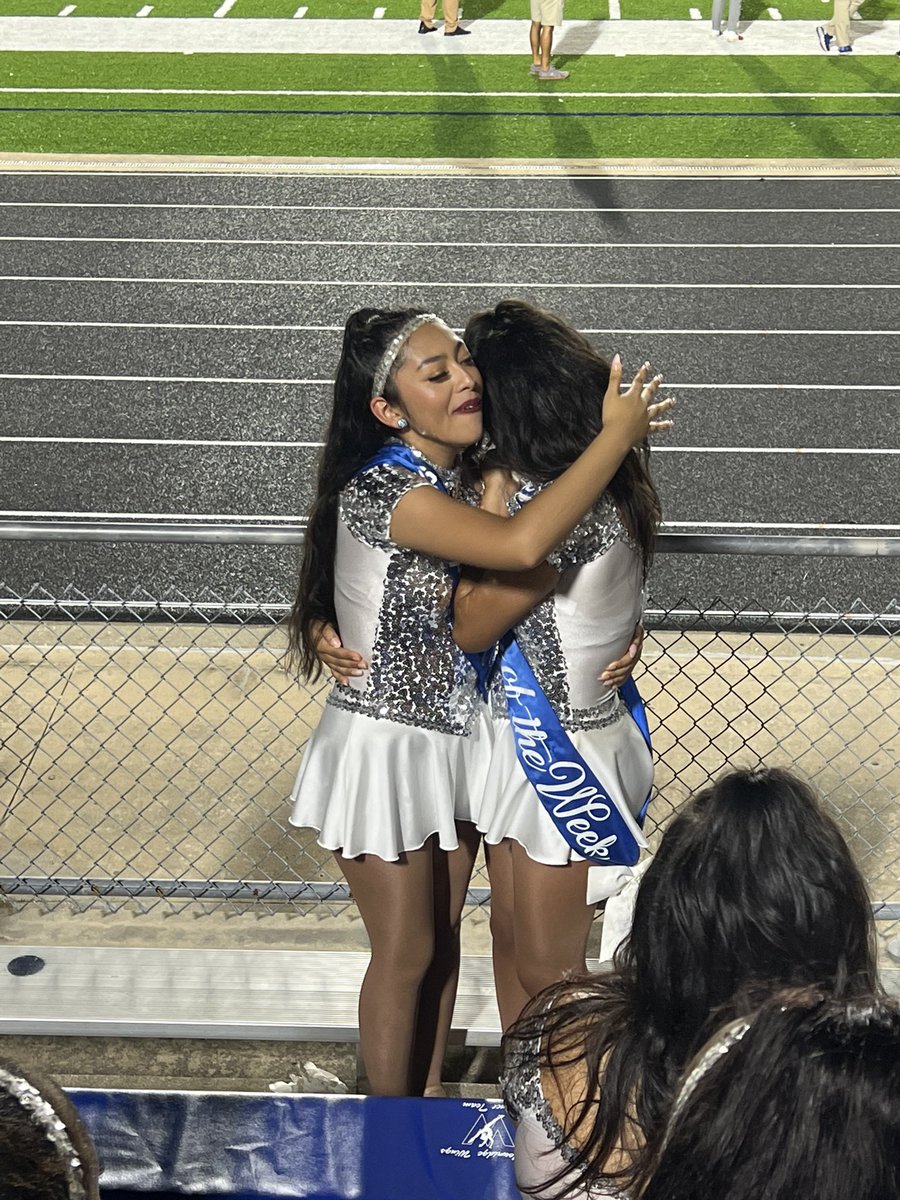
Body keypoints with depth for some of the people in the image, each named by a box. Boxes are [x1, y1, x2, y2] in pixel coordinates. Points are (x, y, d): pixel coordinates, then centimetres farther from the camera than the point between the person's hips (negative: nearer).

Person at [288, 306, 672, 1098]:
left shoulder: (461, 477, -1)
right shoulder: (381, 490, -27)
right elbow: (521, 547, -42)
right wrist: (619, 432, -31)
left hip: (457, 736, 7)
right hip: (388, 746, -7)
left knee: (444, 934, 20)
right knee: (406, 954, 9)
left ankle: (430, 1094, 41)